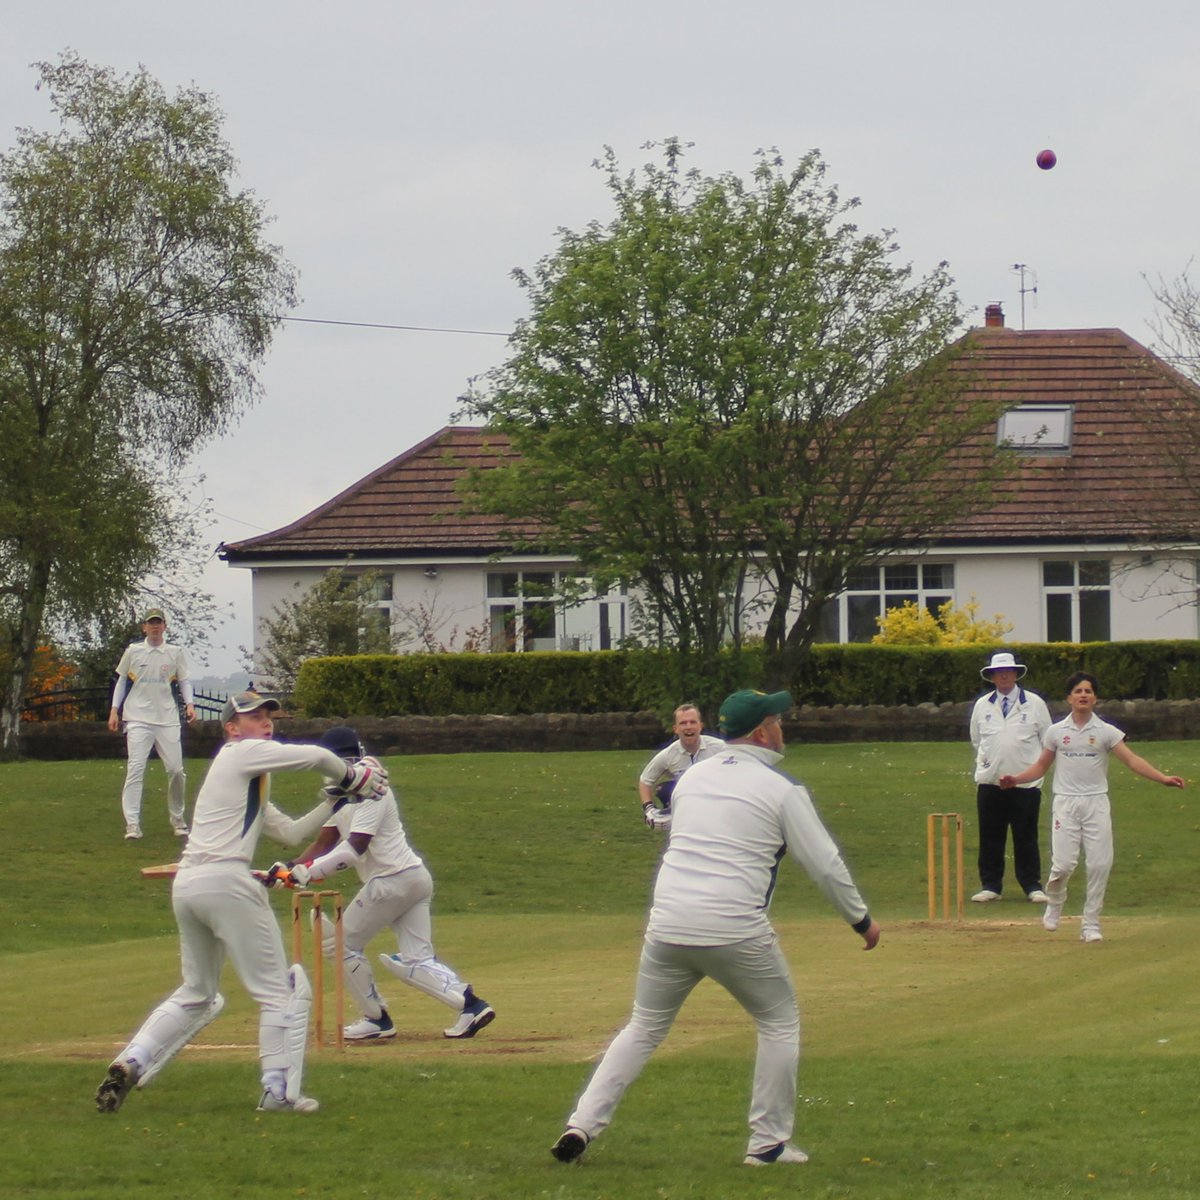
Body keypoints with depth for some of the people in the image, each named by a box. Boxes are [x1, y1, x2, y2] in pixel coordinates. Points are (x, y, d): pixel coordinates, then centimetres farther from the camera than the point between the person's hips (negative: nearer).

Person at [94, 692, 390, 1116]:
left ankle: (130, 1064, 4)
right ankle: (279, 1092, -2)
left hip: (186, 886, 9)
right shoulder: (242, 753, 0)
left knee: (196, 994, 19)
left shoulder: (250, 779, 27)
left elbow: (291, 832, 25)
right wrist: (352, 778, 11)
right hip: (225, 880, -9)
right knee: (279, 991, 0)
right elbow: (317, 757, -7)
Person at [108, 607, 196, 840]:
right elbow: (122, 681, 14)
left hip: (167, 718, 1)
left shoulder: (175, 653, 8)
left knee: (176, 769, -2)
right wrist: (114, 710, 8)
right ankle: (132, 824, -15)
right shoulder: (133, 652, 7)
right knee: (135, 768, -11)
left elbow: (184, 681, 8)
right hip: (138, 718, -1)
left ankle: (177, 819, 16)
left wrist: (189, 704, -9)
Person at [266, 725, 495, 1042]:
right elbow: (324, 844, 13)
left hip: (392, 881, -9)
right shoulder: (343, 796, 17)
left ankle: (377, 1019, 7)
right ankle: (470, 1004, -9)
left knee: (342, 942, 3)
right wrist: (290, 868, -4)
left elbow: (355, 846, -23)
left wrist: (308, 872, -28)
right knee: (415, 961, 3)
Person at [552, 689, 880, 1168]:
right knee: (780, 1023, 15)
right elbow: (824, 863, 1)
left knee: (643, 1029, 16)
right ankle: (768, 1142, 13)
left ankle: (582, 1124, 3)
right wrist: (861, 919, 13)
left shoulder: (692, 777, 14)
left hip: (667, 925, 5)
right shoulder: (781, 790, -1)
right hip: (734, 929, -4)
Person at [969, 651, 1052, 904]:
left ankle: (1032, 886, 6)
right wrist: (985, 764, 13)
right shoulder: (982, 705, 9)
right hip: (990, 782, 2)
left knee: (1026, 837, 0)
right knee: (990, 837, 2)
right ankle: (990, 885, 9)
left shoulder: (1034, 703, 4)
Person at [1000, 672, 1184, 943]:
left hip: (1096, 803, 0)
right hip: (1066, 802, 0)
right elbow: (1041, 766, 15)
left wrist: (1162, 778, -18)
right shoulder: (1056, 732, 6)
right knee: (1063, 863, -10)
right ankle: (1055, 904, 20)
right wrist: (1015, 780, -1)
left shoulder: (1106, 732, 2)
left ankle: (1091, 923, 6)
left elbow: (1132, 760, -5)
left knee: (1100, 864, -6)